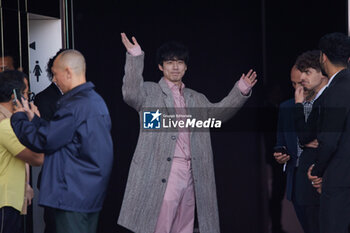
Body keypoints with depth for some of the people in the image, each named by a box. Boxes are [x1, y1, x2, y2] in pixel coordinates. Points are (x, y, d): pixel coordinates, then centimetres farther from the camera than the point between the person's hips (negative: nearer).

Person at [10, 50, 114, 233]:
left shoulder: (75, 106, -18)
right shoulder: (96, 100, 15)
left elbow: (42, 141, -16)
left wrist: (18, 118, -1)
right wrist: (32, 118, 18)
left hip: (74, 196, -10)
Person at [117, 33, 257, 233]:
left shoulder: (196, 99, 23)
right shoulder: (150, 92, 6)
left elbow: (218, 112, 12)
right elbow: (131, 94, -12)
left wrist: (240, 92, -2)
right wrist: (135, 58, -22)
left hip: (190, 174, 6)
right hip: (162, 174, -6)